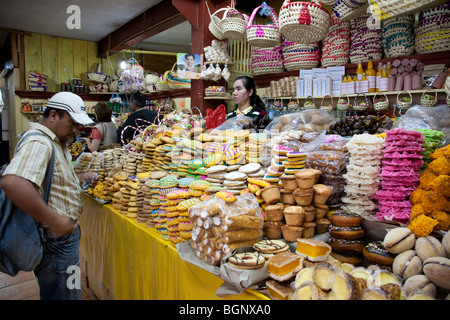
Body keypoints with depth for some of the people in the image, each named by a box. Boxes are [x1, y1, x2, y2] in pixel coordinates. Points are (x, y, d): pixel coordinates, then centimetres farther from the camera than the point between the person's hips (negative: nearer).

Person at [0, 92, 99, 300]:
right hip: (54, 240, -10)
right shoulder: (38, 142, -23)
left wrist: (80, 178, 9)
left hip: (64, 232, 10)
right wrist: (53, 220, -34)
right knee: (65, 294, 5)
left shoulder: (55, 142, 12)